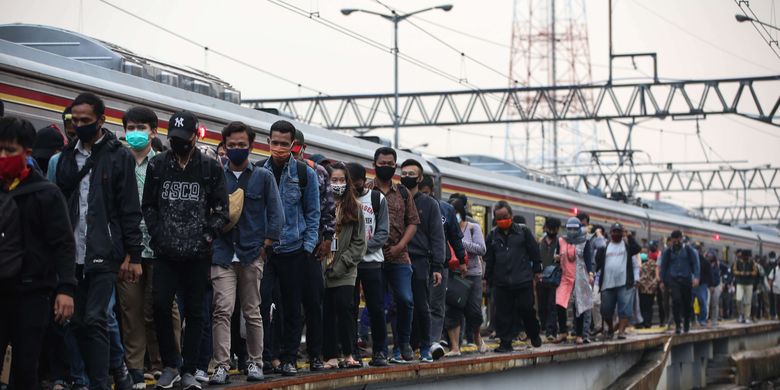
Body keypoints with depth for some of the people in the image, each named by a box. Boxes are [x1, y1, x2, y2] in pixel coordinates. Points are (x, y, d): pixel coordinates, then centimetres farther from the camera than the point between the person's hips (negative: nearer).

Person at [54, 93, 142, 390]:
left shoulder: (119, 156, -2)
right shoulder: (67, 156, 13)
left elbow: (130, 210, -4)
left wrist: (134, 255, -8)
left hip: (103, 253, -5)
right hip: (73, 252, 5)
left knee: (95, 319, -11)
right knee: (78, 322, 6)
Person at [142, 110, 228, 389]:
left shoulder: (210, 168, 3)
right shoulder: (157, 165, 7)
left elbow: (221, 209, 5)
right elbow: (148, 206, 10)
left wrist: (208, 235, -6)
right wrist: (157, 234, -2)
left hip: (198, 253, -1)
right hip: (166, 252, 1)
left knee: (194, 311, 4)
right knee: (160, 304, -10)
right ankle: (170, 365, 6)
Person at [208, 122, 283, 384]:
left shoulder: (263, 177, 7)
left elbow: (276, 214, 4)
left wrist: (265, 247, -2)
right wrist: (210, 242, -2)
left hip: (252, 255, 0)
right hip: (223, 255, 0)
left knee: (252, 311, 8)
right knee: (223, 310, -10)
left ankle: (255, 363, 18)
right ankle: (222, 366, -11)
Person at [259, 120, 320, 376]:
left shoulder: (305, 174, 3)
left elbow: (313, 213, 6)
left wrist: (308, 246, -3)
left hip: (294, 249, 0)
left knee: (292, 307, 6)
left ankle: (289, 358, 15)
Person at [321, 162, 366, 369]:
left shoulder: (354, 207, 9)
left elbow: (359, 242, 6)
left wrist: (341, 264, -5)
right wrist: (325, 263, -8)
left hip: (345, 270, 1)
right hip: (321, 267, -1)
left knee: (345, 307, -10)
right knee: (327, 311, 1)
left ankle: (348, 354, -2)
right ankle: (330, 356, 6)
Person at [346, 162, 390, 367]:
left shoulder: (377, 199, 6)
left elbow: (383, 232, 2)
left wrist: (364, 246, -12)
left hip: (371, 260, 0)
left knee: (376, 308, 0)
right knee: (350, 308, 1)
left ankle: (380, 352, 8)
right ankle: (351, 352, 6)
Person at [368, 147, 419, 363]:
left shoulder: (403, 193, 13)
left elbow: (413, 222, 11)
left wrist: (400, 246, -3)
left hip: (399, 257, 2)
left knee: (405, 300, -7)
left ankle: (403, 343, 11)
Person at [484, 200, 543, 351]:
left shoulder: (523, 231, 2)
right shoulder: (492, 236, 8)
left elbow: (534, 252, 7)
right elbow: (488, 259, 12)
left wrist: (537, 271, 6)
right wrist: (488, 279, 11)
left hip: (523, 280, -2)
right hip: (502, 282, 2)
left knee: (526, 309, 1)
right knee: (503, 313, 0)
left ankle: (534, 335, 25)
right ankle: (505, 342, 6)